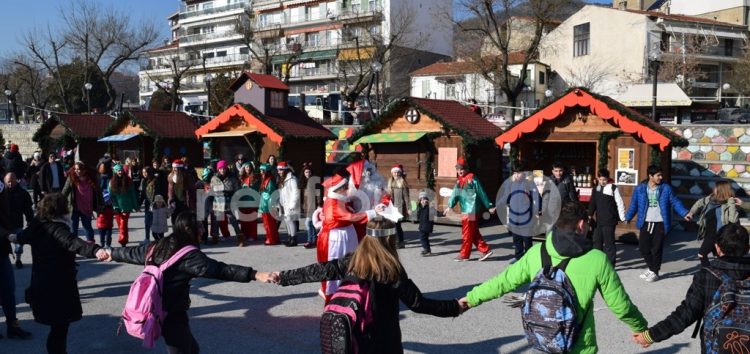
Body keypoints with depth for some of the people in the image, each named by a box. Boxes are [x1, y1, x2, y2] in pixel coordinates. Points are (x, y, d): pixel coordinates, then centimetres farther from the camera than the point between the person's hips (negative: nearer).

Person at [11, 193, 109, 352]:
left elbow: (23, 236, 28)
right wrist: (95, 250, -60)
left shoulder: (37, 226, 4)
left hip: (41, 283, 9)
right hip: (59, 285, -9)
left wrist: (14, 237, 53)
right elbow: (73, 243, -42)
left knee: (58, 323, 22)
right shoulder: (57, 229, -22)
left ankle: (58, 349, 35)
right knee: (60, 324, 0)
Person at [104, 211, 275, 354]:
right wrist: (255, 274, -34)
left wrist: (112, 253, 44)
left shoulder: (157, 247, 6)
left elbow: (131, 253, 23)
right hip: (172, 315, -9)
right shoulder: (188, 255, -18)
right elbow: (220, 270, -28)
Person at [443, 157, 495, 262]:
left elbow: (481, 193, -7)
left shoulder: (472, 179, -10)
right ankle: (485, 250, 19)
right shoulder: (459, 180, 13)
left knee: (467, 233, -1)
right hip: (464, 210, 8)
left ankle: (464, 254, 7)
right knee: (474, 233, 12)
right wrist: (450, 206, -7)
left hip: (471, 210, -8)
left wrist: (489, 206, -4)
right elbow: (455, 194, 5)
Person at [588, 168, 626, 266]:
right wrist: (590, 215, 10)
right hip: (599, 220, 7)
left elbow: (620, 203, -9)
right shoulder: (596, 188, 11)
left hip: (609, 221, -7)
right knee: (597, 241, 14)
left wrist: (623, 217, -11)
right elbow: (592, 203, 16)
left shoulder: (613, 188, -8)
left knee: (609, 243, -3)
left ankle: (611, 264, 4)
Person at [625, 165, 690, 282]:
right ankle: (651, 268, 28)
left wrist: (684, 213, -8)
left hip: (660, 224, -2)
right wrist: (627, 218, 1)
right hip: (646, 223, 2)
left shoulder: (666, 188, -2)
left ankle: (655, 272, 19)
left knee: (657, 249, 2)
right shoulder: (640, 189, -1)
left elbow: (675, 202, 2)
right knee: (643, 247, 4)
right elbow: (634, 205, 5)